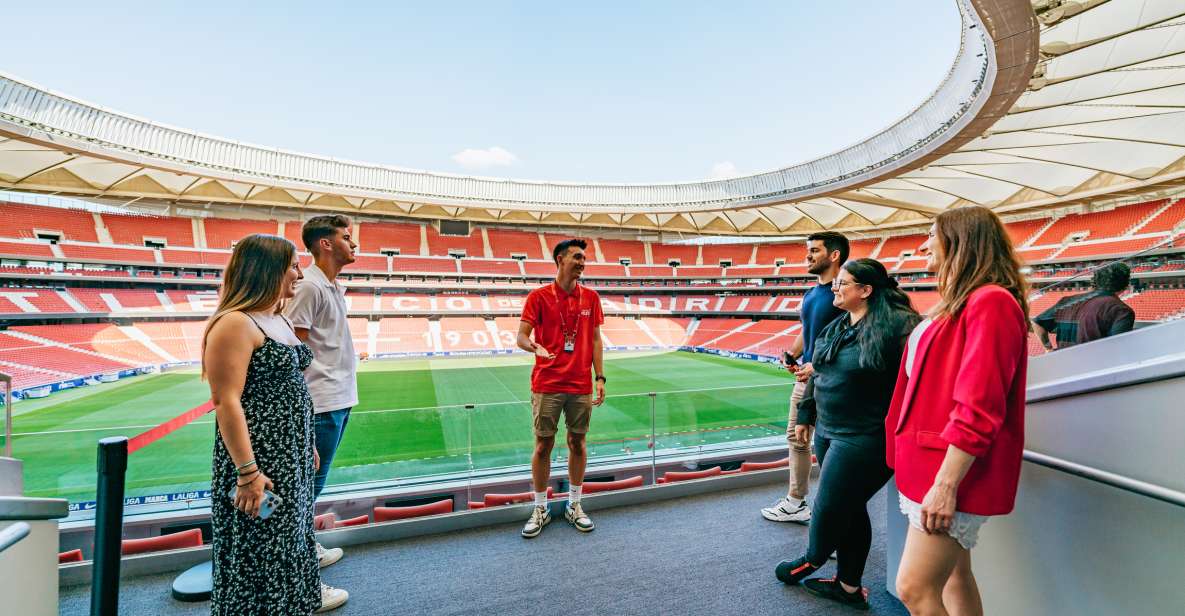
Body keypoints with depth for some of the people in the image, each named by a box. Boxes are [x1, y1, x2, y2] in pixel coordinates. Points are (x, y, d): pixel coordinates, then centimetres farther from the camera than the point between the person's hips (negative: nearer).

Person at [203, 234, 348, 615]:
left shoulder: (279, 319, 9)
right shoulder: (235, 324, -19)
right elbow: (226, 402, -22)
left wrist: (307, 444, 19)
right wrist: (247, 471, -23)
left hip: (290, 452, 9)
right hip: (258, 455, -9)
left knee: (290, 529, 24)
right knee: (258, 543, 7)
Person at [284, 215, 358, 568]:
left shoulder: (334, 287, 14)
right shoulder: (309, 287, -14)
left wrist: (344, 393, 16)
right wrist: (302, 404, -17)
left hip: (341, 397, 9)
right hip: (322, 402, -9)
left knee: (315, 479, 17)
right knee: (310, 481, 3)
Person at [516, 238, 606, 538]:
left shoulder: (591, 297, 6)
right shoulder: (539, 296, -3)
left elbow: (595, 339, 9)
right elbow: (521, 336, -6)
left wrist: (600, 378, 3)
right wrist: (536, 347, -28)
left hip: (581, 386, 3)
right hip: (547, 385, -2)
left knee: (577, 443, 11)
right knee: (543, 445, 5)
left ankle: (574, 505, 28)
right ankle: (540, 510, 22)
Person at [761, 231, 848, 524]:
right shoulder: (810, 295, 13)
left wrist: (818, 365, -24)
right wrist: (793, 355, 3)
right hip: (805, 378, 9)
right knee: (796, 437, 15)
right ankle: (795, 502, 29)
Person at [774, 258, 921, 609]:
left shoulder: (898, 325, -16)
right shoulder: (835, 327, 10)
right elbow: (818, 374, 17)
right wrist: (806, 416, 20)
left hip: (863, 440, -8)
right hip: (829, 432, 8)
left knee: (830, 506, 6)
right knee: (848, 508, 17)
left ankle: (812, 561, 35)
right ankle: (849, 586, 32)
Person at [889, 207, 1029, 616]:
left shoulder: (990, 303, -17)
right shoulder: (958, 303, 14)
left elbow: (977, 410, -24)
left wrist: (946, 484, -23)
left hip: (954, 470, -10)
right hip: (933, 460, 10)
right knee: (954, 575, 19)